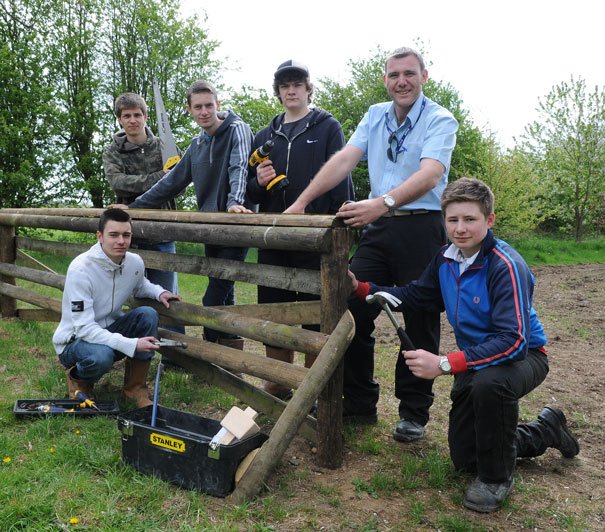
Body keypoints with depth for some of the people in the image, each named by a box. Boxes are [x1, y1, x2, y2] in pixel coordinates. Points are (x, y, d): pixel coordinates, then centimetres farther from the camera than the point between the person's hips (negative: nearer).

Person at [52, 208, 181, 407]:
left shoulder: (135, 262, -8)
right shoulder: (81, 268, -26)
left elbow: (139, 286, 19)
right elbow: (84, 328, -29)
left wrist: (159, 292, -5)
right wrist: (131, 344, -36)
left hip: (109, 330, 6)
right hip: (75, 339, -6)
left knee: (147, 314, -19)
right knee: (101, 355, -37)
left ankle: (136, 388, -7)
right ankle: (78, 378, 2)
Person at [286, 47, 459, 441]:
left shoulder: (440, 120, -4)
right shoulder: (375, 115, 13)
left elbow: (430, 174, -21)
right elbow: (344, 160, 3)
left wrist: (384, 202, -38)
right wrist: (301, 202, -7)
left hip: (421, 228, -5)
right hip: (378, 228, 5)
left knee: (420, 323, 4)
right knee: (353, 313, 3)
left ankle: (414, 413, 19)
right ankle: (359, 405, 18)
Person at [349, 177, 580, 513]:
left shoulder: (506, 266, -28)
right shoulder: (446, 259, -7)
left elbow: (513, 340, -35)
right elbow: (416, 295, 6)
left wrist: (444, 365, -41)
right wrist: (362, 289, -6)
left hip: (521, 356, -7)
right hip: (475, 358, 7)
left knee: (488, 383, -43)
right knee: (464, 459, 11)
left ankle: (496, 478, -13)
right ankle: (546, 430, 36)